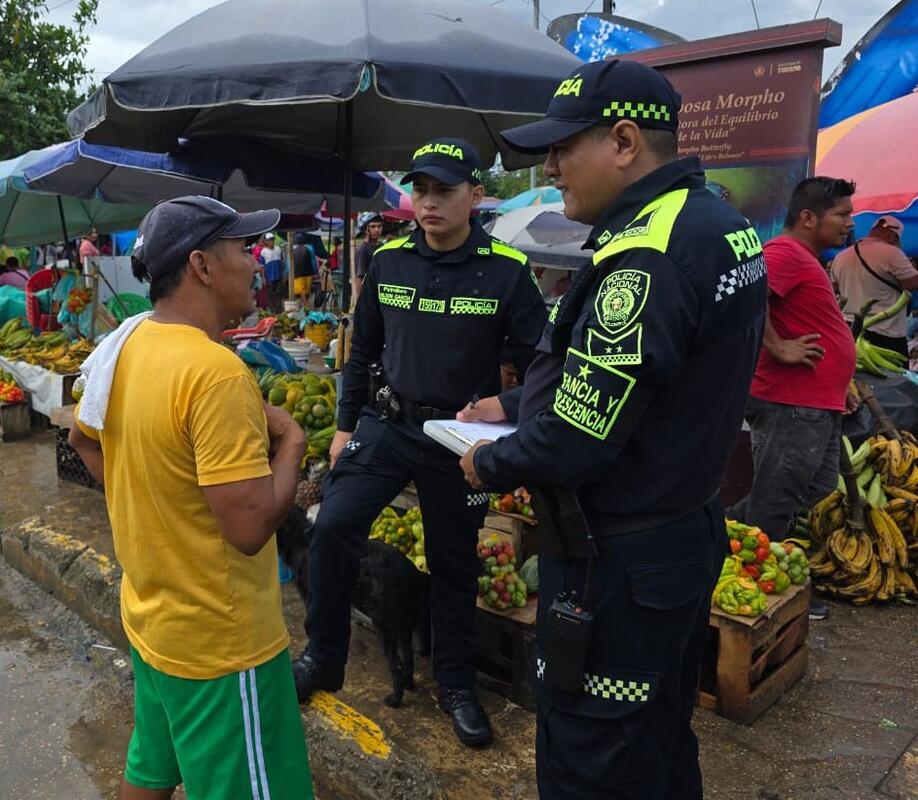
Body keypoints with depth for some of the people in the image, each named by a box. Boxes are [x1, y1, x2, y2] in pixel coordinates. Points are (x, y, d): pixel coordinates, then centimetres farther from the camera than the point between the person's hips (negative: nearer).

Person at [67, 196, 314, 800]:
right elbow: (250, 524, -29)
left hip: (150, 617, 9)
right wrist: (291, 440, -15)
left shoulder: (126, 343, 0)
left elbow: (84, 438, 17)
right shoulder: (216, 372, -28)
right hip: (220, 642, -8)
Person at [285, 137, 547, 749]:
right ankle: (324, 658, 14)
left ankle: (457, 686, 32)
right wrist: (346, 425, 9)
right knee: (333, 527, -10)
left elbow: (538, 362, -6)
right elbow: (363, 350, 8)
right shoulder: (389, 260, 0)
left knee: (455, 565, 11)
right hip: (388, 422, 2)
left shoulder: (506, 271, -10)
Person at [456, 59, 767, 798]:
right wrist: (513, 405, 12)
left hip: (620, 565, -10)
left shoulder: (648, 257, -27)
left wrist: (489, 464, -7)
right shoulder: (715, 223, 5)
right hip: (686, 532, 10)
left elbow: (574, 444, -26)